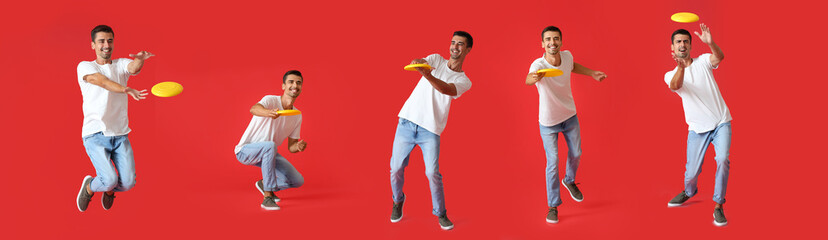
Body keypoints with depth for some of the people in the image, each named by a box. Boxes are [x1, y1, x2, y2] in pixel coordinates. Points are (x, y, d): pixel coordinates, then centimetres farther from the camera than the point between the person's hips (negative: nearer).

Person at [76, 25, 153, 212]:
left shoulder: (121, 65, 11)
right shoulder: (85, 66, 1)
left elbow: (134, 68, -15)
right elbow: (102, 81, -21)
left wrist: (140, 59, -41)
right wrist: (128, 90, -40)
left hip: (120, 135, 3)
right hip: (95, 135, -3)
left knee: (128, 182, -9)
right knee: (109, 179, -20)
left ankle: (109, 190, 29)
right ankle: (89, 187, 17)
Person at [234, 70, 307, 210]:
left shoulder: (297, 116, 2)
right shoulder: (271, 100, -18)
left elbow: (291, 147, 8)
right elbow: (254, 109, -43)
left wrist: (298, 147, -18)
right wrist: (270, 113, -66)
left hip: (268, 153, 7)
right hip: (245, 150, -7)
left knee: (298, 181, -7)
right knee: (270, 145, -40)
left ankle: (265, 184, 22)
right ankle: (267, 197, -33)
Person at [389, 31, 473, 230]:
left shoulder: (464, 81, 2)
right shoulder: (436, 59, 9)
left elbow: (446, 89, -20)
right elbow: (420, 63, -14)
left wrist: (428, 76, -40)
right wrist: (417, 63, -40)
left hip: (430, 130, -1)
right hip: (407, 122, 2)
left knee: (433, 173, -8)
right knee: (396, 169, 4)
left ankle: (440, 213, 11)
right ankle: (397, 201, 30)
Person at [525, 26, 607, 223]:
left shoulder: (567, 56, -15)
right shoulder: (539, 65, -32)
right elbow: (528, 79, -57)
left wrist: (592, 73, 8)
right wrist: (532, 78, -79)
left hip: (570, 117, 5)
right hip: (548, 123, -5)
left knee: (576, 154, 19)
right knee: (552, 163, -4)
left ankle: (570, 181, 50)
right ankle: (553, 206, 12)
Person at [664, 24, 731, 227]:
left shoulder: (702, 61, 2)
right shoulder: (670, 75, 2)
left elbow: (719, 57, -23)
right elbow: (675, 86, -24)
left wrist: (710, 43, -45)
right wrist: (681, 67, -46)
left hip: (721, 122, -1)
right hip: (697, 128, 1)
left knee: (722, 160, -23)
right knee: (692, 171, 1)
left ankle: (718, 207, -10)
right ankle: (689, 192, 38)